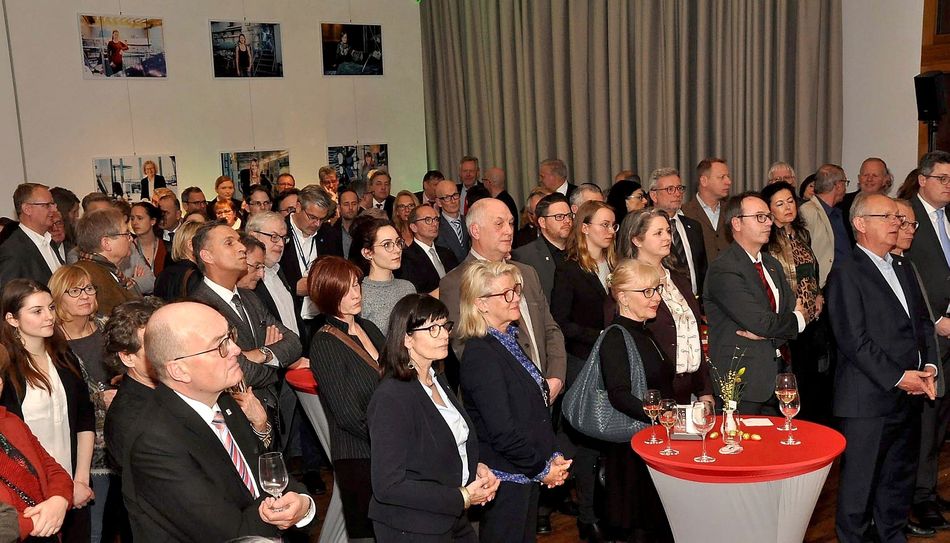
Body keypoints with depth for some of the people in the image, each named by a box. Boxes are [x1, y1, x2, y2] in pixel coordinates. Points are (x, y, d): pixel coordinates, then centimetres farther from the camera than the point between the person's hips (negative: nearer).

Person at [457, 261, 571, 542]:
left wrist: (553, 456, 4)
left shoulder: (509, 340, 9)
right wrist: (543, 468, -11)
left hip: (528, 474, 9)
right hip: (505, 479, -9)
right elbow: (501, 431, -22)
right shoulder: (481, 356, -20)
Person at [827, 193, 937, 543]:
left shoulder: (902, 268, 16)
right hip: (869, 399, -8)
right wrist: (898, 378, -17)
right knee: (859, 484, 3)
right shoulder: (847, 272, -10)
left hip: (910, 395, 8)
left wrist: (929, 366, 1)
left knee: (900, 480, 18)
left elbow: (924, 322, 17)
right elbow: (853, 340, -16)